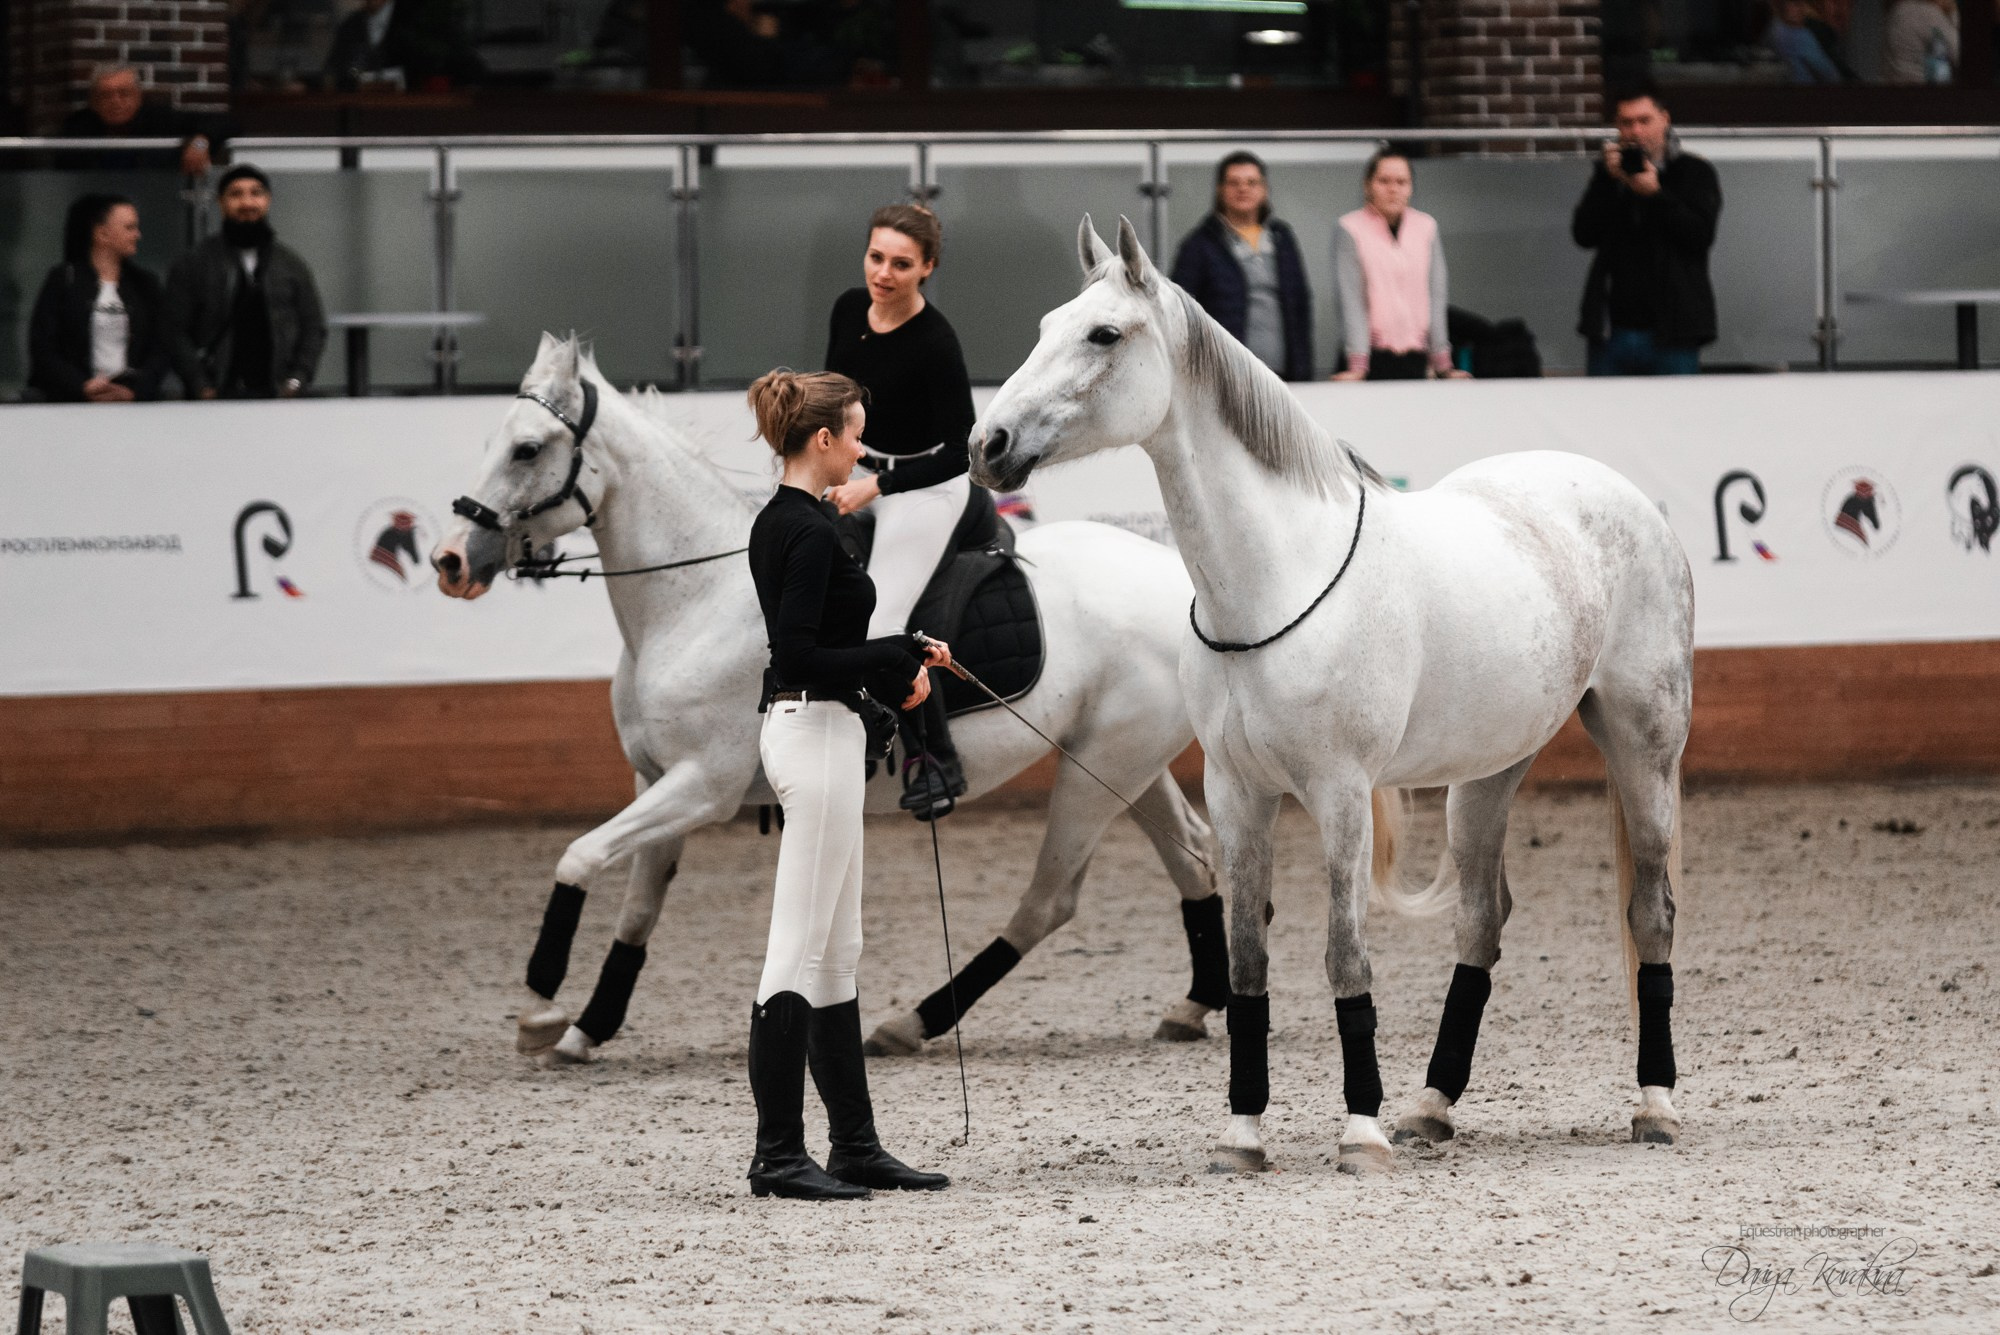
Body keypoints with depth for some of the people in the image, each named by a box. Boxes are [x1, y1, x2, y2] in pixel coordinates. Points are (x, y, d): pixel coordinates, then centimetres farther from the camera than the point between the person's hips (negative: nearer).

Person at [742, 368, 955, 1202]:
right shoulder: (808, 532, -17)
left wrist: (903, 654, 13)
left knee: (837, 951, 12)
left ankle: (854, 1146, 17)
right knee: (800, 952, -8)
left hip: (804, 731, 11)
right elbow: (799, 656, -23)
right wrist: (894, 671, -13)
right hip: (817, 736, -11)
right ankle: (777, 1155, -6)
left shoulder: (777, 522, 14)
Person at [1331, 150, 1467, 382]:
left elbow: (1435, 297, 6)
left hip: (1415, 359, 3)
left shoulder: (1426, 227, 8)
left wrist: (1442, 363, 0)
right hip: (1373, 356, -3)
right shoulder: (1350, 230, -2)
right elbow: (1351, 300, -8)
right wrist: (1357, 366, -15)